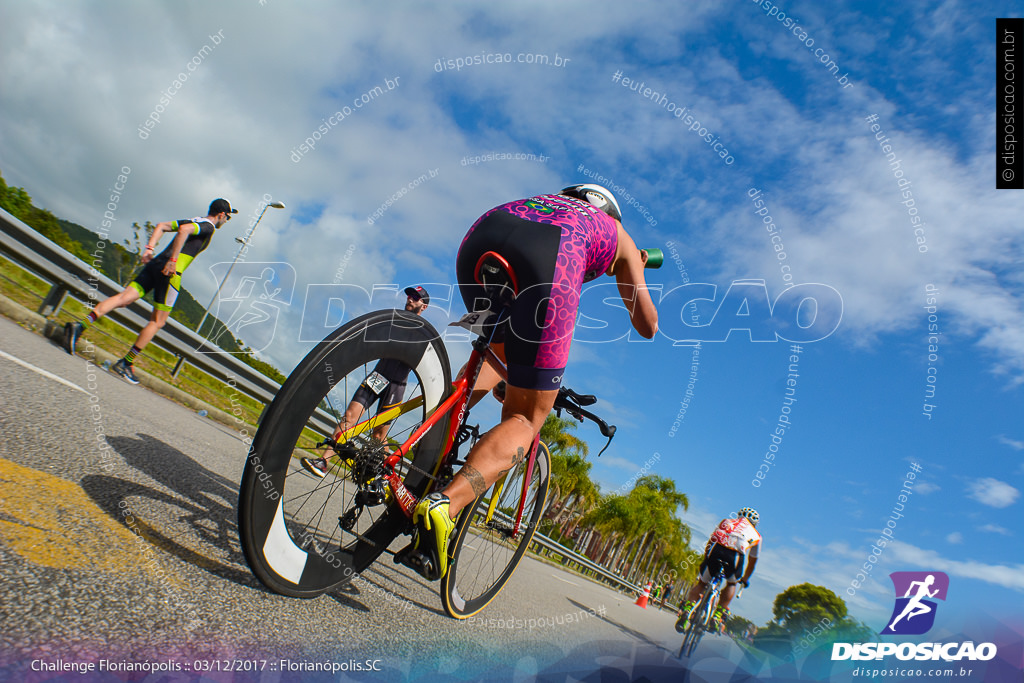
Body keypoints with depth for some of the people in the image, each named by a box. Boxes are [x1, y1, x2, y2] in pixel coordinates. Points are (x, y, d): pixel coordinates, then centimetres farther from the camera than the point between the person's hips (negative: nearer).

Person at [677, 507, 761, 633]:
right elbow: (752, 563, 43)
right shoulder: (756, 536, 35)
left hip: (716, 550, 0)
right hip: (736, 556, 0)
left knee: (701, 583, 19)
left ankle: (686, 610, 0)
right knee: (731, 584, 30)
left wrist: (706, 560, 49)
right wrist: (745, 580, 58)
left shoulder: (726, 521, 36)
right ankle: (719, 616, 17)